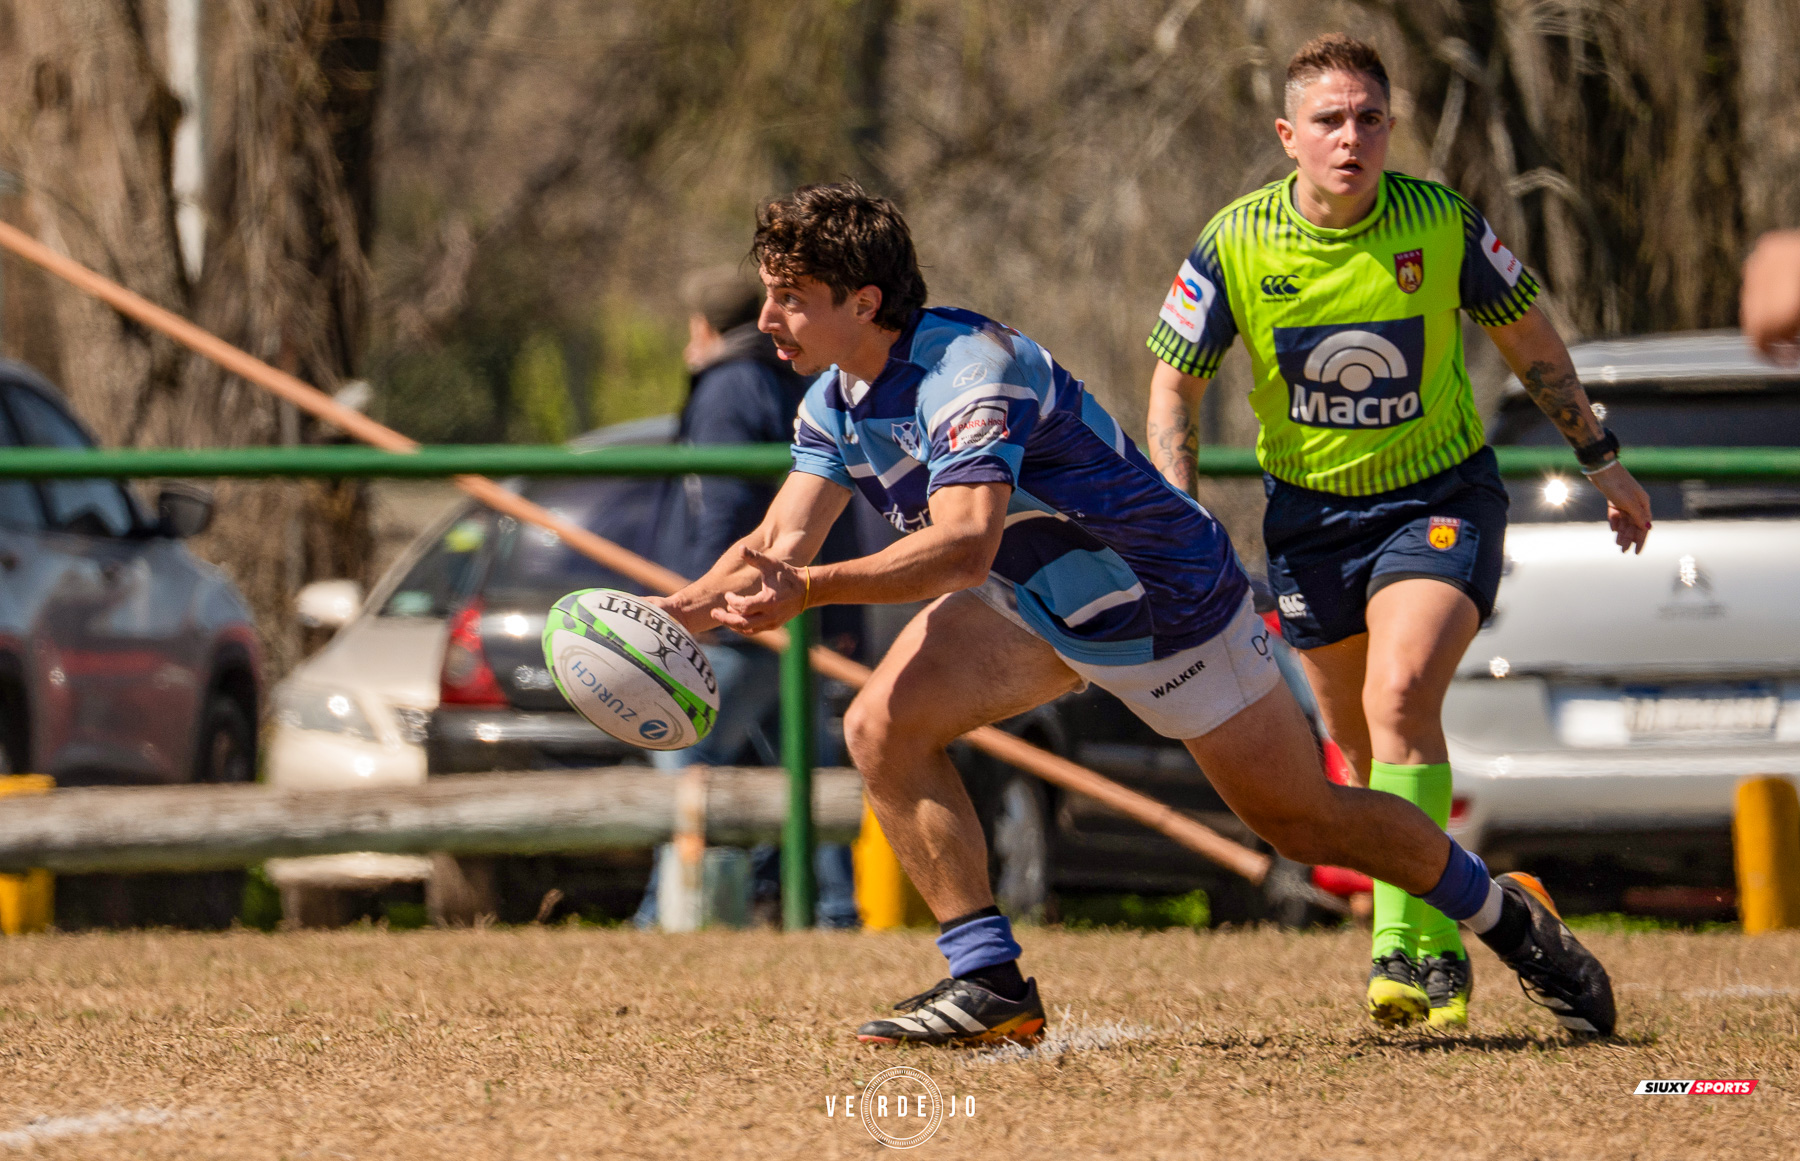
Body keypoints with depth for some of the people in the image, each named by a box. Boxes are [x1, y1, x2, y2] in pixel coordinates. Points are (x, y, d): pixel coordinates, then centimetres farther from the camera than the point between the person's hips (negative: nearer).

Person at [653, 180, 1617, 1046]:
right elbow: (781, 542, -9)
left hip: (1169, 606, -7)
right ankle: (986, 980, -12)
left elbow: (965, 542, -47)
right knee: (882, 726, -16)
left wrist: (812, 590, -57)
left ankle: (1505, 915, 27)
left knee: (1307, 820, 3)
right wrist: (673, 615, -26)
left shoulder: (970, 369, -34)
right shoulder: (836, 400, -6)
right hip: (1032, 608, 7)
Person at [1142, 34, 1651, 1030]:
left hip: (1439, 495, -3)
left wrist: (1602, 463, 11)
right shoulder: (1235, 245, -13)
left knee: (1401, 698, -24)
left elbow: (1529, 338, 4)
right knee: (1358, 742, 8)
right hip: (1309, 511, 3)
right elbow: (1174, 383, -1)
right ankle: (1440, 943, 27)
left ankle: (1408, 948, -26)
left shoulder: (1442, 224, -14)